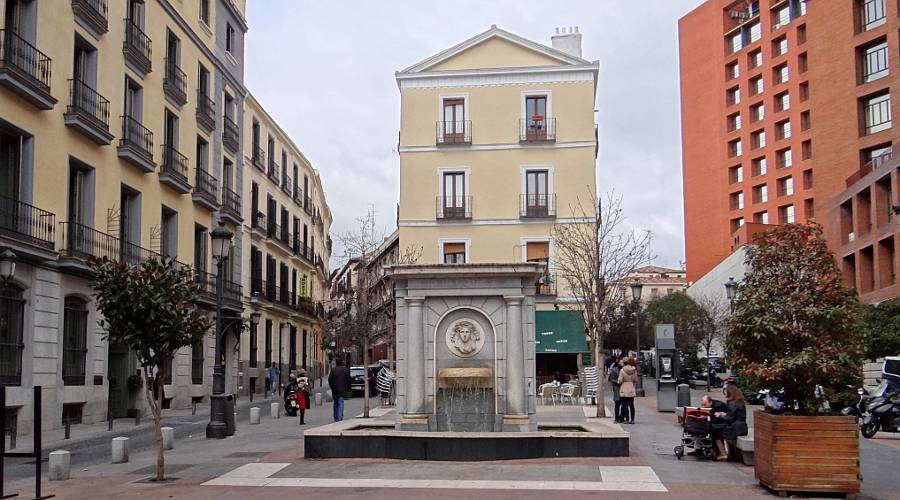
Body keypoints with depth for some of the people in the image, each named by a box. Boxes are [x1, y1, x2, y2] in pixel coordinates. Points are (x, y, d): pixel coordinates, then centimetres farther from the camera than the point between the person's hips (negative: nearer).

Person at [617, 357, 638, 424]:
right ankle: (632, 419, 9)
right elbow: (635, 380, 7)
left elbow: (620, 381, -11)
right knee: (631, 405, 10)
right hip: (631, 390, 3)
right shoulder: (634, 371, -2)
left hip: (624, 390, -3)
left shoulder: (622, 370, -12)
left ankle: (627, 419, -1)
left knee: (625, 405, 1)